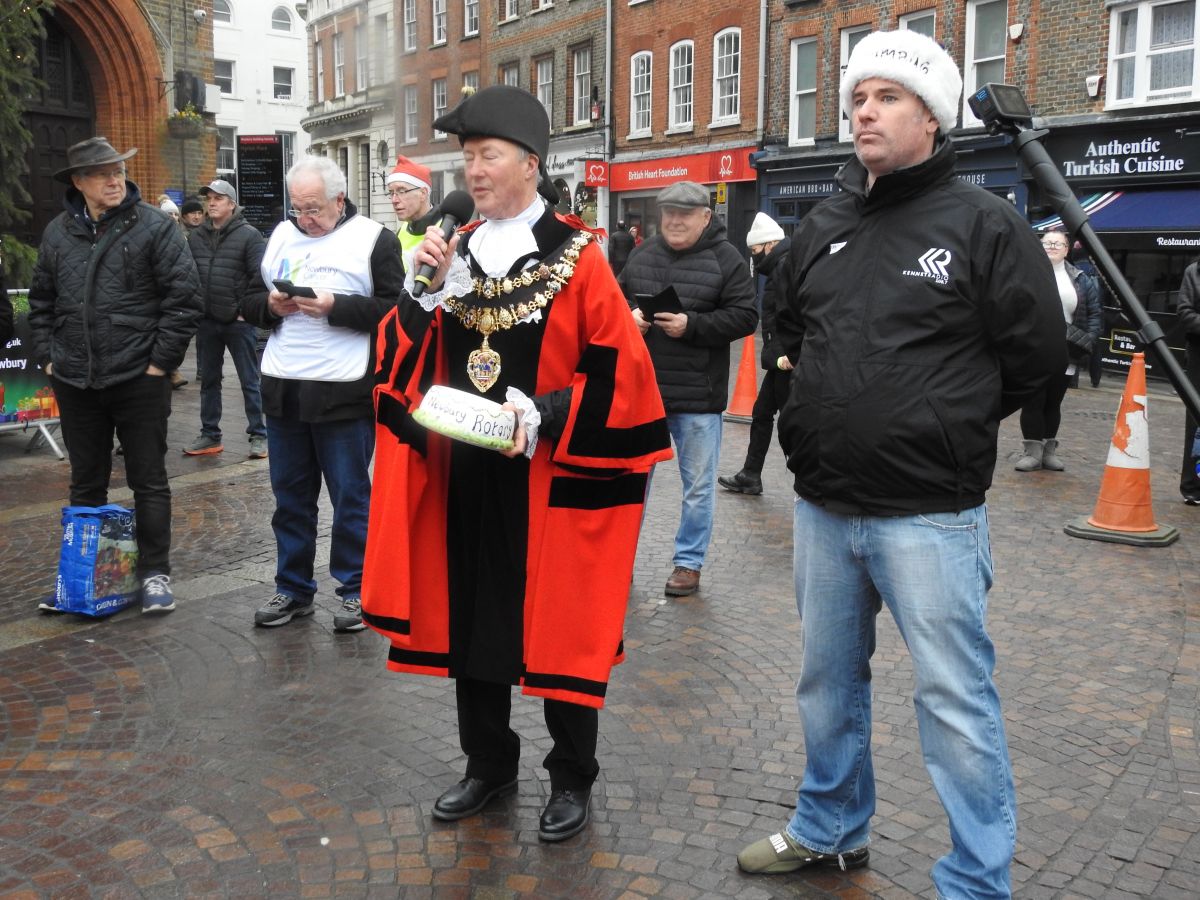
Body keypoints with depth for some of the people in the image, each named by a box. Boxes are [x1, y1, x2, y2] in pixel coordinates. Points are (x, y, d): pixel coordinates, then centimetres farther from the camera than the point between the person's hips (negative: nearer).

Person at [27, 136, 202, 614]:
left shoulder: (155, 226, -7)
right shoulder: (58, 233, 8)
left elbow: (184, 296, -10)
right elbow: (40, 301, 16)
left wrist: (161, 360, -11)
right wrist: (47, 357, 7)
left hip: (139, 379, -4)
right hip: (75, 383, 5)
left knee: (149, 481, 5)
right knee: (86, 484, 15)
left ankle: (154, 573, 16)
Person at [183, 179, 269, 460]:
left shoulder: (249, 235, -6)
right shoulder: (196, 236, 9)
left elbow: (261, 275, -11)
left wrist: (246, 308, -12)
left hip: (238, 321, -5)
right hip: (206, 321, 5)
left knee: (250, 381, 2)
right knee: (208, 380, 12)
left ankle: (259, 435, 9)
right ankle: (210, 435, 22)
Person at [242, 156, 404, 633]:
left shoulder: (374, 239, -3)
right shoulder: (280, 236, 13)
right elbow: (249, 302, 16)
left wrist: (335, 307, -19)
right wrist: (271, 305, -5)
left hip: (344, 394, -5)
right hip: (282, 390, 5)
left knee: (350, 497, 4)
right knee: (290, 496, 14)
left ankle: (356, 590, 18)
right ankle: (292, 588, 27)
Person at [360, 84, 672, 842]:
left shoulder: (577, 257, -8)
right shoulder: (457, 253, 8)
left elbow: (620, 369, -11)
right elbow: (413, 361, 8)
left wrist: (544, 416, -21)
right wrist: (425, 291, -8)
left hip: (552, 481, -5)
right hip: (464, 474, 6)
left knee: (560, 628, 5)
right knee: (469, 620, 14)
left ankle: (573, 780, 25)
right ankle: (489, 765, 33)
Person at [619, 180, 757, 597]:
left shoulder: (726, 259, -5)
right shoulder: (642, 254, 8)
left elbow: (744, 316, -10)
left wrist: (692, 325, -20)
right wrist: (627, 316, -7)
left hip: (698, 394, -3)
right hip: (641, 387, 4)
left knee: (698, 484, 8)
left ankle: (689, 563, 22)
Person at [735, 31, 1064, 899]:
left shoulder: (983, 222, -7)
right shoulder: (822, 226, 9)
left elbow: (1037, 351, -5)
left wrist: (947, 427, 3)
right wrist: (834, 413, 12)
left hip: (929, 517, -6)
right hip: (822, 507, 6)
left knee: (955, 699, 1)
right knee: (828, 680, 18)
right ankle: (830, 830, 39)